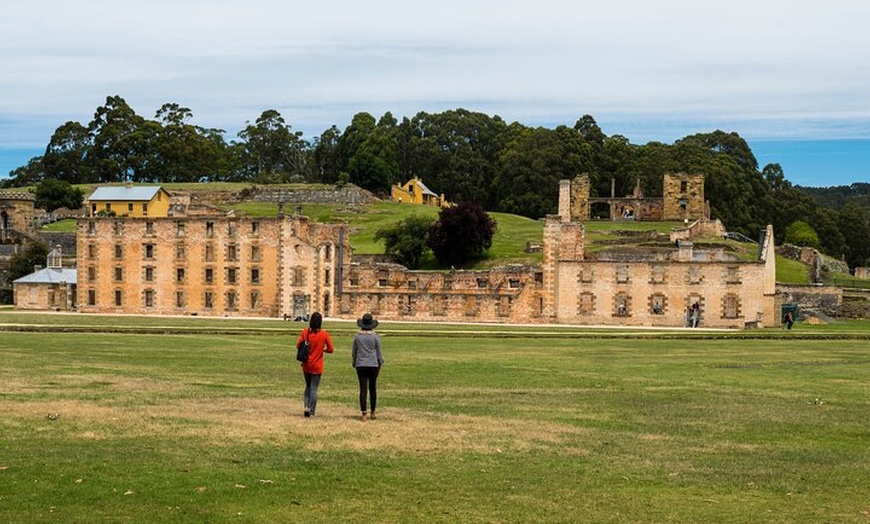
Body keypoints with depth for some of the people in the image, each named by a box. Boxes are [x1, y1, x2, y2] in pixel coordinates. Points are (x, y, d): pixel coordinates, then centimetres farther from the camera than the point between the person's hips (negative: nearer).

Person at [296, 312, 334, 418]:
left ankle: (306, 406, 3)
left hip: (306, 365, 2)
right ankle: (312, 412, 3)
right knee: (314, 388, 4)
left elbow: (298, 345, -5)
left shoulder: (305, 332, -6)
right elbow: (331, 349, -7)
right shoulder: (324, 334, -10)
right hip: (317, 366, -2)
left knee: (308, 386, 19)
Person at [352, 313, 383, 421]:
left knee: (363, 389, 0)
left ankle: (363, 413, -6)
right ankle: (373, 412, 18)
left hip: (360, 365, 1)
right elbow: (379, 352, -1)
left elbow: (354, 352, 8)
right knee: (372, 389, 11)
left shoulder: (357, 337, 1)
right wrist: (380, 364, 10)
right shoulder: (375, 337, -4)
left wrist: (354, 363, 19)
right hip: (373, 365, -1)